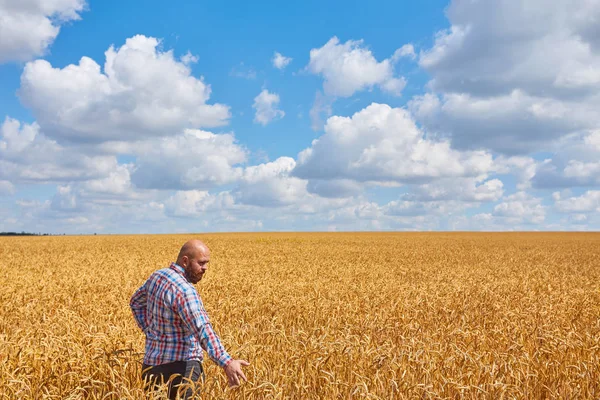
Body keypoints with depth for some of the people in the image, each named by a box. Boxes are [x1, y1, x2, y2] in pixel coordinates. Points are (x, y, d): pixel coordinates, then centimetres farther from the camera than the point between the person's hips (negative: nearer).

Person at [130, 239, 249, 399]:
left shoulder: (157, 276, 7)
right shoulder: (183, 289, -21)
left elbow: (136, 302, 26)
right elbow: (202, 329, -31)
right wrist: (226, 362, -38)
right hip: (181, 365, -9)